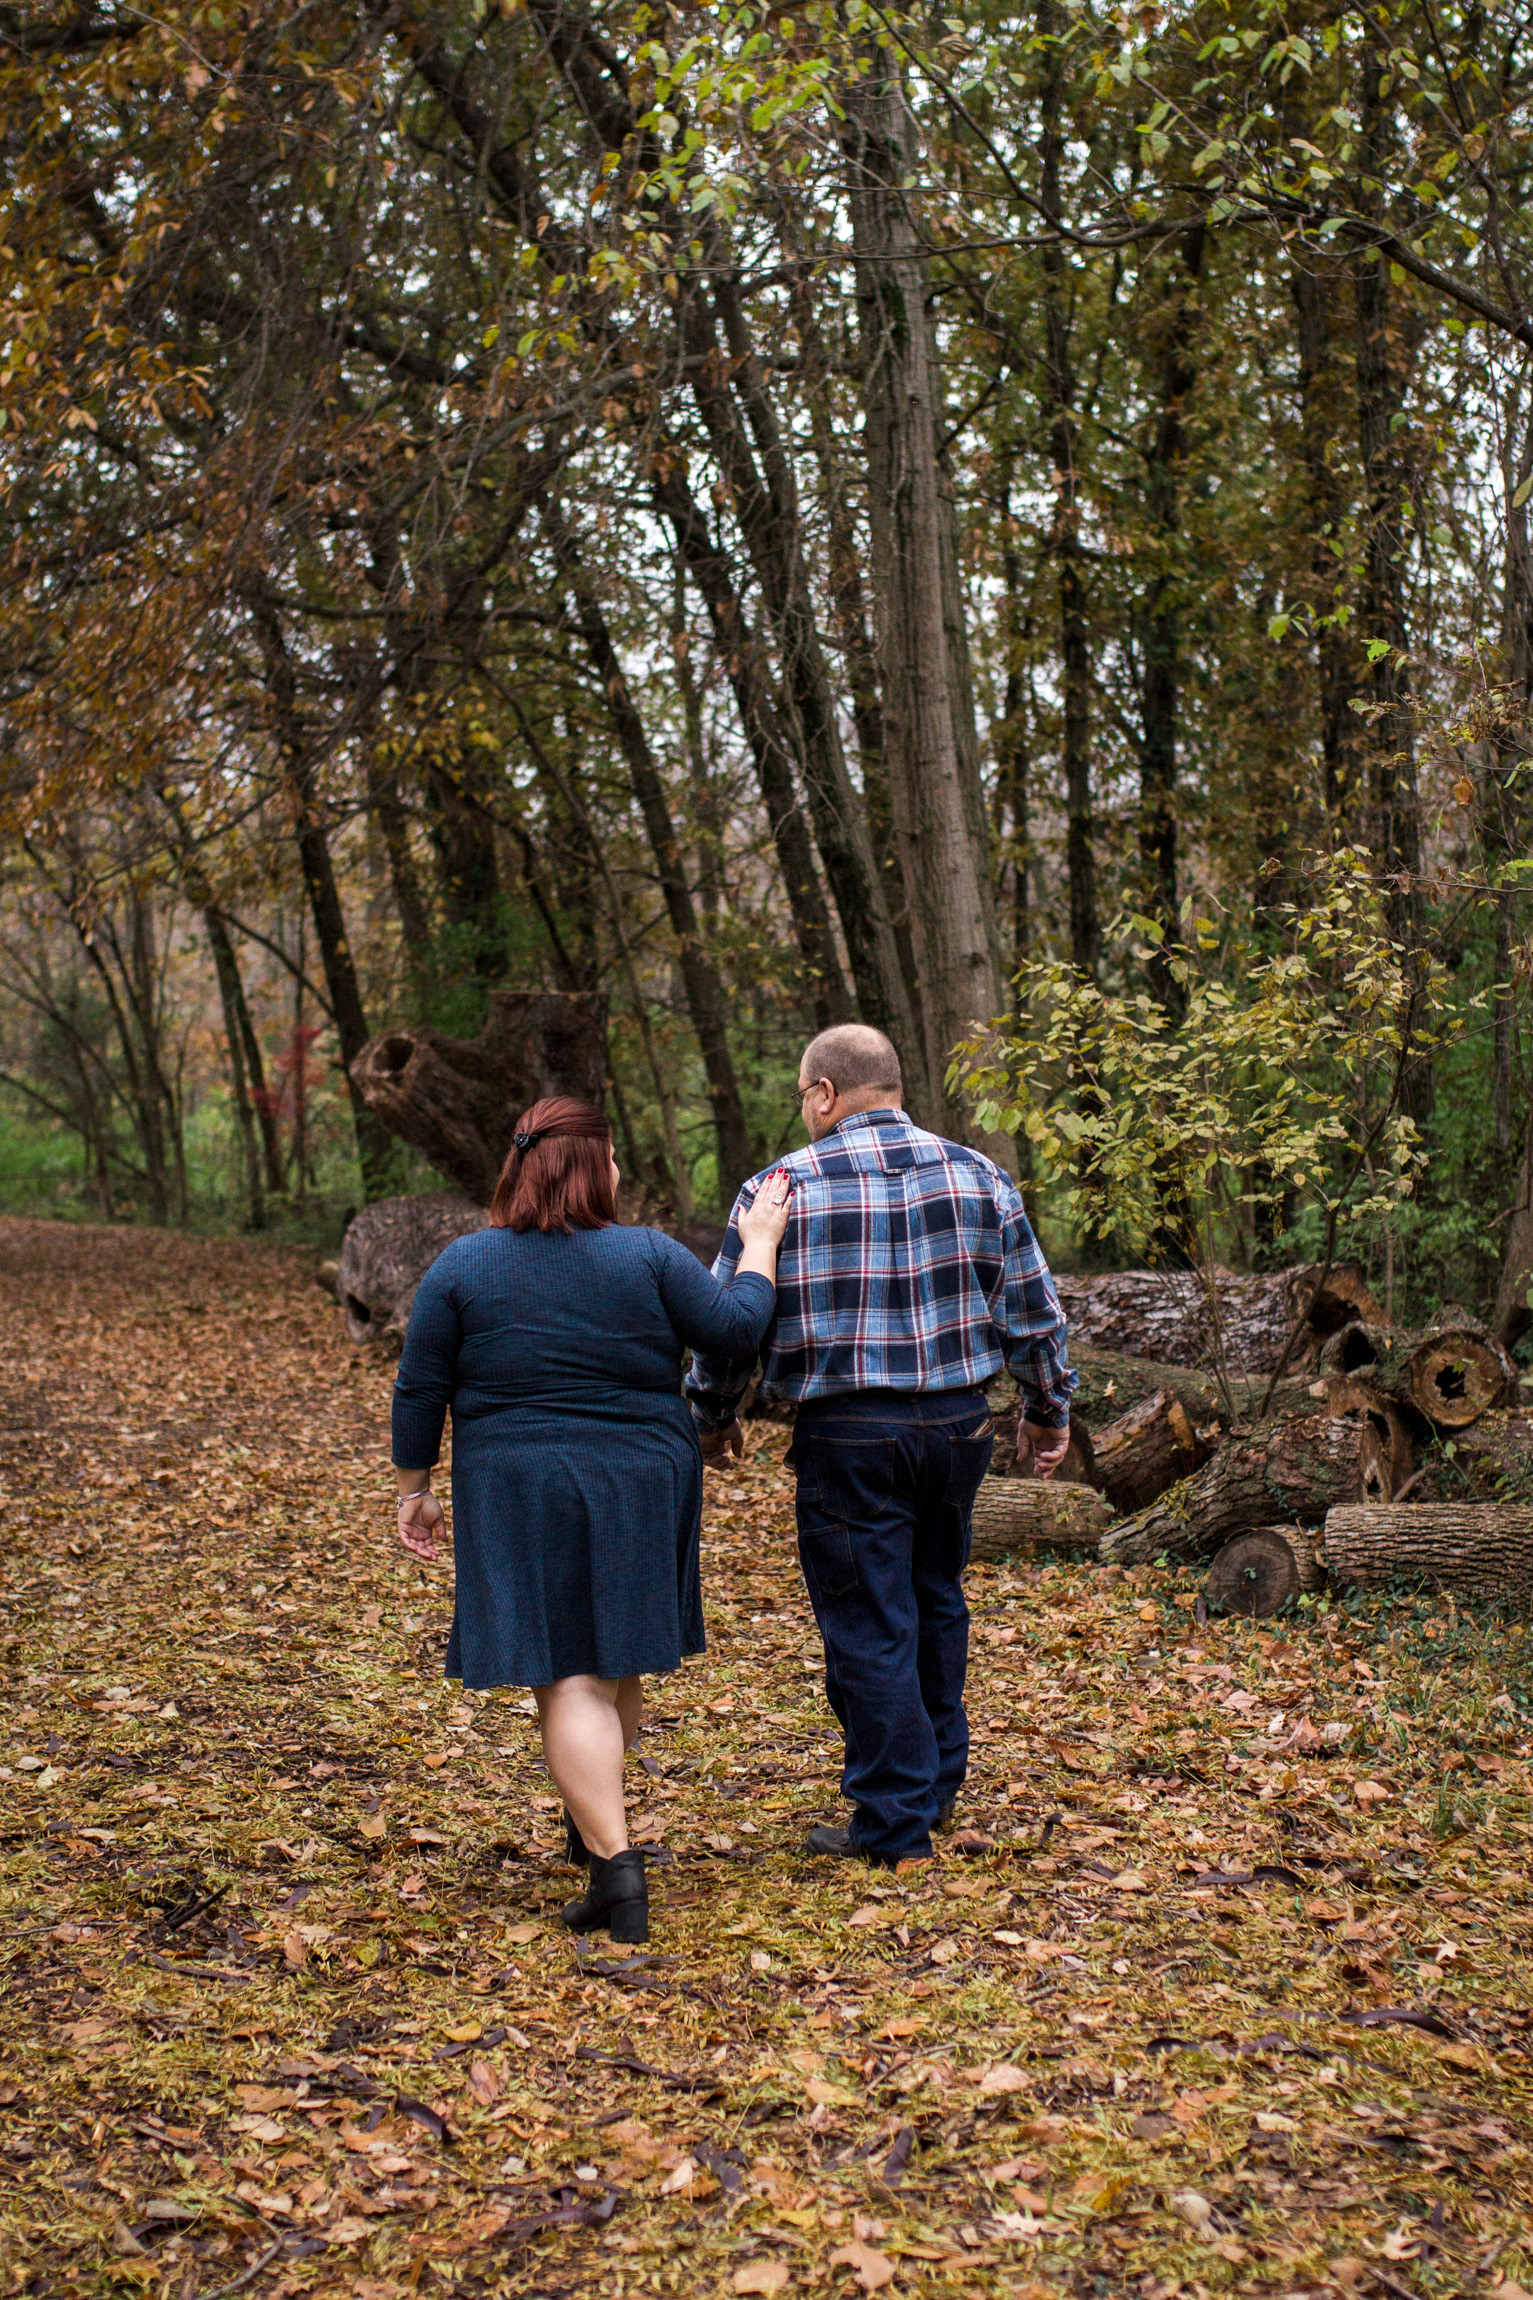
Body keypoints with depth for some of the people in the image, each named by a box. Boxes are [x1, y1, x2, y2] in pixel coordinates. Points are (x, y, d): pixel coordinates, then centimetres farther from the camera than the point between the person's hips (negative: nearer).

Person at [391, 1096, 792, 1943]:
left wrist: (414, 1489, 8)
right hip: (637, 1492, 1)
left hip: (522, 1501, -1)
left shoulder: (462, 1265, -4)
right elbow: (734, 1326, -4)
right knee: (614, 1662, 19)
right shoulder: (648, 1256, -6)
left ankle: (614, 1862, -12)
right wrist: (759, 1244, 10)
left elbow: (419, 1391, -2)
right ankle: (590, 1817, 35)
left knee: (568, 1682, -2)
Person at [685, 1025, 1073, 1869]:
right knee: (936, 1602, 22)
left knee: (868, 1626, 3)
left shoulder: (779, 1191, -7)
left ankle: (894, 1824, 9)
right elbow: (1032, 1307, 6)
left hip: (847, 1435, -4)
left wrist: (712, 1416, 16)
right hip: (958, 1421, 5)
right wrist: (1048, 1407, 20)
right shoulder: (975, 1175, 2)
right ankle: (938, 1781, 34)